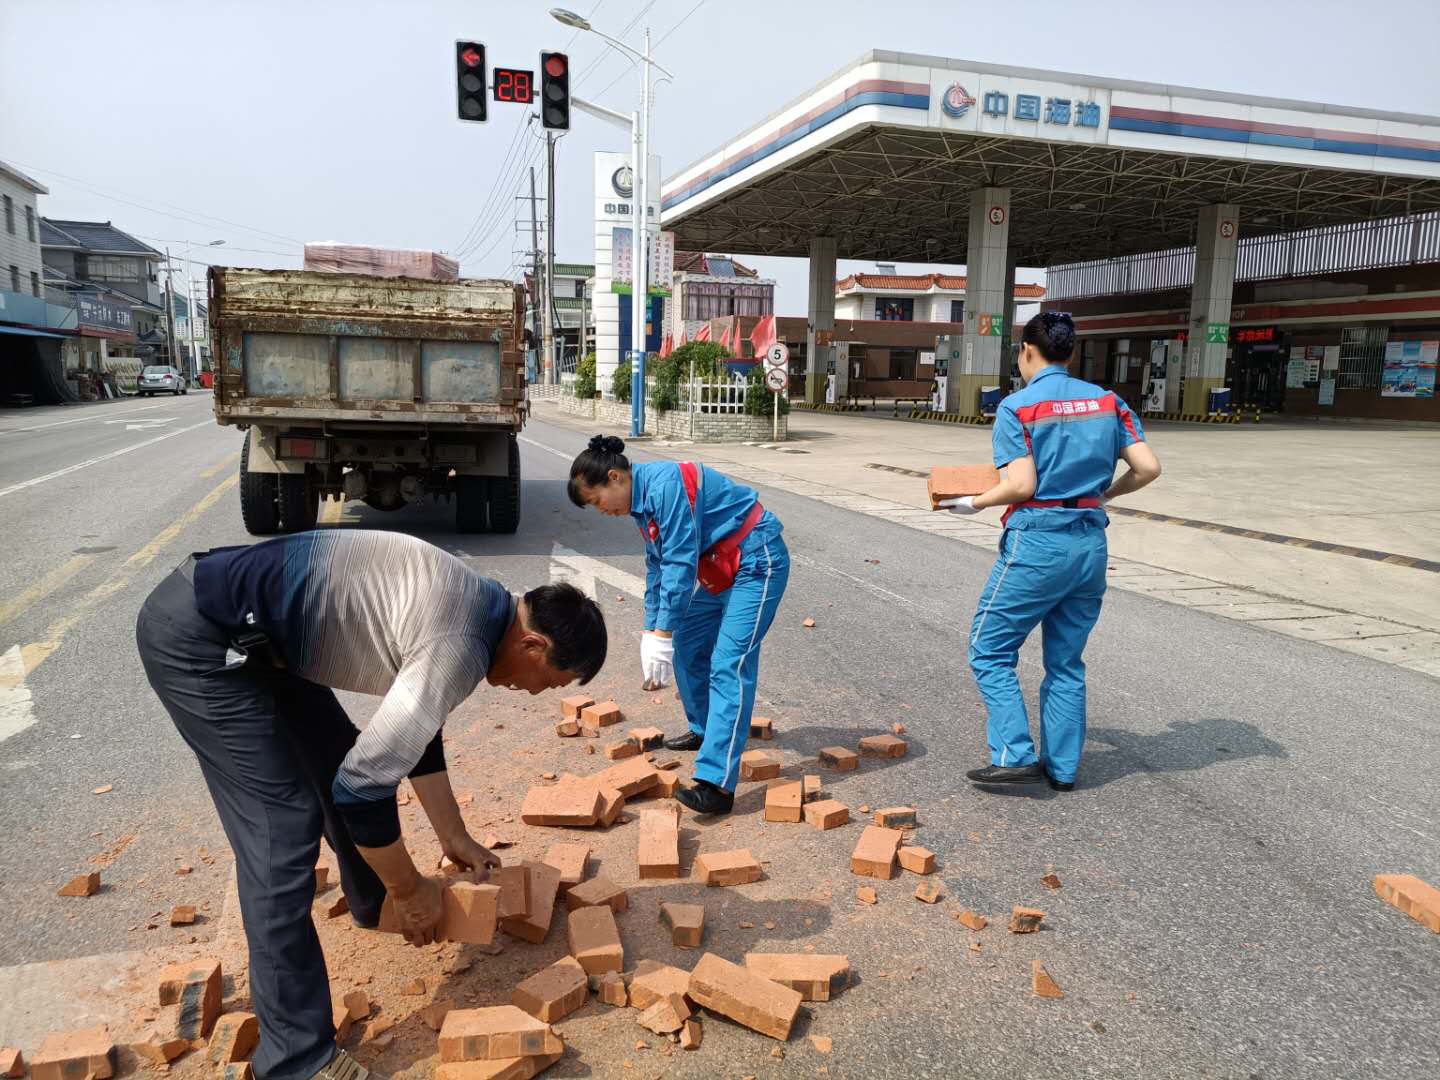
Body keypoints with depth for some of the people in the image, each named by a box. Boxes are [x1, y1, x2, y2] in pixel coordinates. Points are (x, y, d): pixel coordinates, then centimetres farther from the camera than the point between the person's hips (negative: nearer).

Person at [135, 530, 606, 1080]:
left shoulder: (475, 604, 7)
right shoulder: (458, 648, -24)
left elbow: (413, 731, 19)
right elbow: (362, 786, -20)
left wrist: (455, 839, 24)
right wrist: (412, 890, -4)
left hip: (249, 633, 10)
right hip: (195, 637, -10)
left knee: (344, 760, 21)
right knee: (283, 833, -9)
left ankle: (374, 907, 46)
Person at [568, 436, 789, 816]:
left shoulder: (665, 484, -23)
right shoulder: (642, 501, 8)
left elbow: (680, 562, -26)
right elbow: (657, 567, 16)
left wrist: (662, 635, -24)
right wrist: (651, 633, 15)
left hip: (756, 563, -10)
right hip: (719, 573, 10)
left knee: (728, 665, -17)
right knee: (687, 647, 16)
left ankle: (717, 783, -21)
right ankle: (704, 730, 39)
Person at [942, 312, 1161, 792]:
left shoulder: (1017, 406, -7)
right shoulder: (1107, 401, 7)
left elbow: (1022, 485, -16)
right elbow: (1148, 468, 2)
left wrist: (975, 503, 1)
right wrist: (1105, 493, 18)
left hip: (1036, 543, -6)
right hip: (1091, 544, 6)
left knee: (990, 650, 6)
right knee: (1066, 662, 15)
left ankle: (1015, 756, 0)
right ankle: (1062, 766, 22)